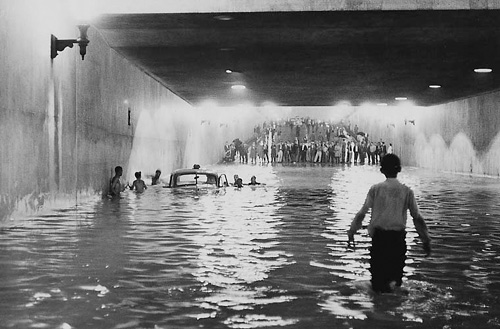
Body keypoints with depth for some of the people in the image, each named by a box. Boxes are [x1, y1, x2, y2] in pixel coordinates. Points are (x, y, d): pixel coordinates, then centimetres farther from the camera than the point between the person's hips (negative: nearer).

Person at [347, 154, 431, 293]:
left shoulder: (376, 189, 0)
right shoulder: (407, 191, 3)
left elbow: (361, 213, -1)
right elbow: (417, 218, 5)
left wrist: (351, 232, 10)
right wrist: (426, 240, 13)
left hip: (379, 236, -1)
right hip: (398, 237, 1)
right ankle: (393, 281, -16)